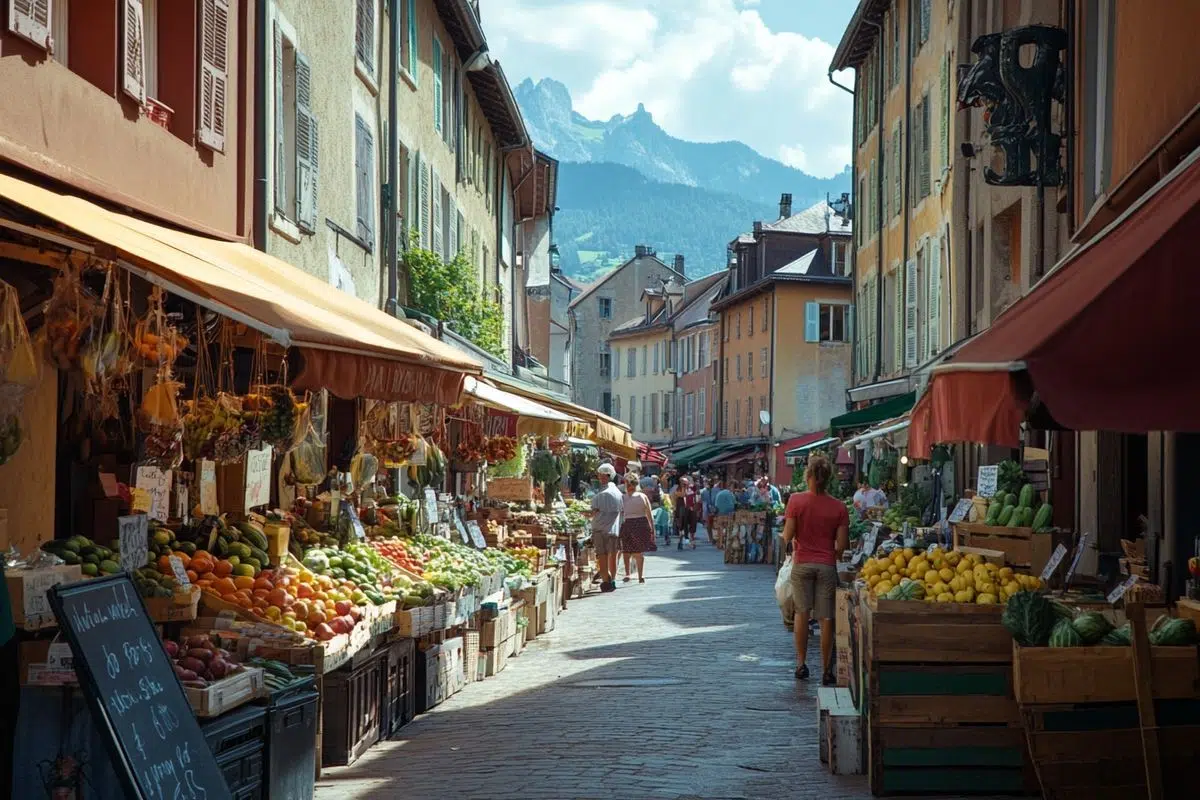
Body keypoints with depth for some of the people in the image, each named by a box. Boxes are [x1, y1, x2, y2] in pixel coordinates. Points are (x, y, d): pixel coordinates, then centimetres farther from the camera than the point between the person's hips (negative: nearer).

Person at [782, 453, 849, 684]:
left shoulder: (796, 501, -8)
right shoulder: (838, 507, -5)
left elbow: (787, 537, -9)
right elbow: (842, 544, -6)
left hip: (802, 563, 0)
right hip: (827, 565, 0)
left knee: (801, 613, 13)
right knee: (826, 618, 3)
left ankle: (801, 663, 13)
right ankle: (827, 670, 5)